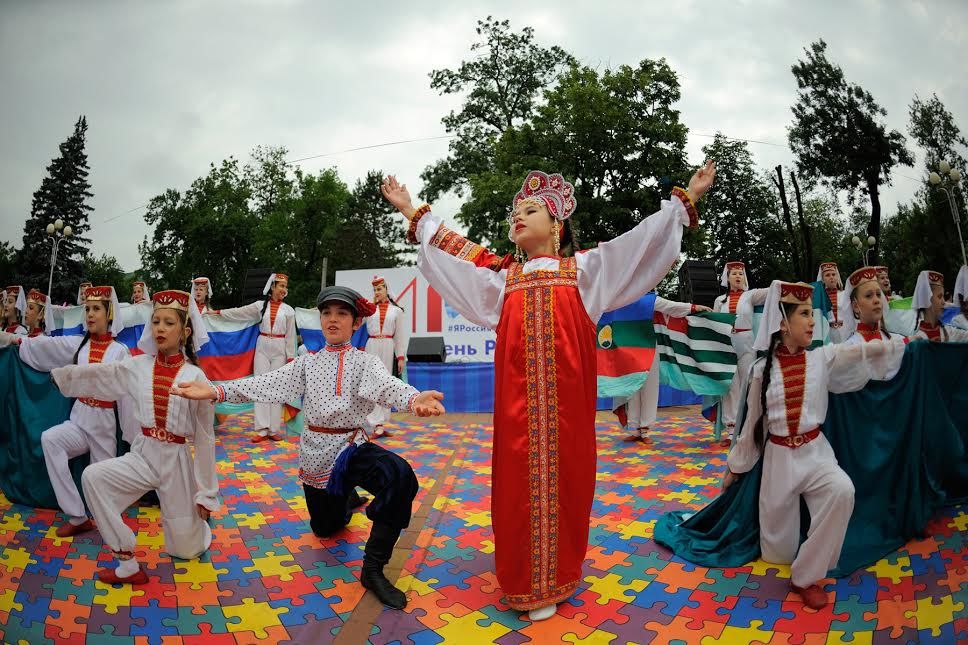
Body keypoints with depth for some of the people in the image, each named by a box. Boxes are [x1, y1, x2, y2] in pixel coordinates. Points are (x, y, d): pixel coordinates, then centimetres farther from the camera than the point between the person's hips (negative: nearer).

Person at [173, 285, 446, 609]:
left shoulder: (364, 361, -6)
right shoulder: (307, 362, 6)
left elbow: (387, 385, -27)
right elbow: (266, 382, -6)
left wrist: (415, 398, -52)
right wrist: (213, 391, -22)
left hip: (351, 446, -3)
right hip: (315, 450, 4)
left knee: (399, 474, -35)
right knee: (324, 528, 17)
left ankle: (373, 569, -24)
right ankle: (348, 500, 54)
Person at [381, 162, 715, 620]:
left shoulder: (582, 269, 12)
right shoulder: (502, 276, 16)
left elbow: (643, 239, 11)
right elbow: (451, 250, 19)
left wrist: (686, 198, 9)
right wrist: (410, 210, 19)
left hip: (566, 393, -1)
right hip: (518, 394, 1)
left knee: (565, 475, 6)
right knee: (519, 479, 4)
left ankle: (557, 577, 24)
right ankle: (525, 581, 21)